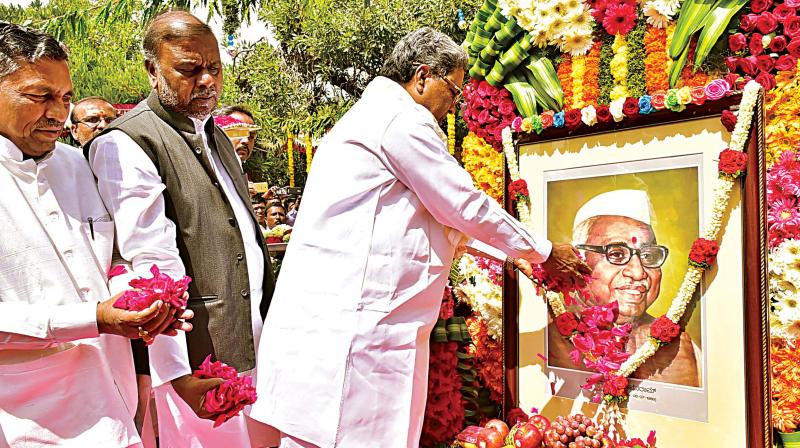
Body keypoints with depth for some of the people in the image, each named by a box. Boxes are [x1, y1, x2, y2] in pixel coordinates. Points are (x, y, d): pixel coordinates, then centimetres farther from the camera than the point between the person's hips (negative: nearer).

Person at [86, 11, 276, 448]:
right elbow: (152, 264, -21)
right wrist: (178, 371, -23)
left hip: (252, 342, 8)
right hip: (199, 360, -8)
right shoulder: (127, 143, -13)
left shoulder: (214, 134, 16)